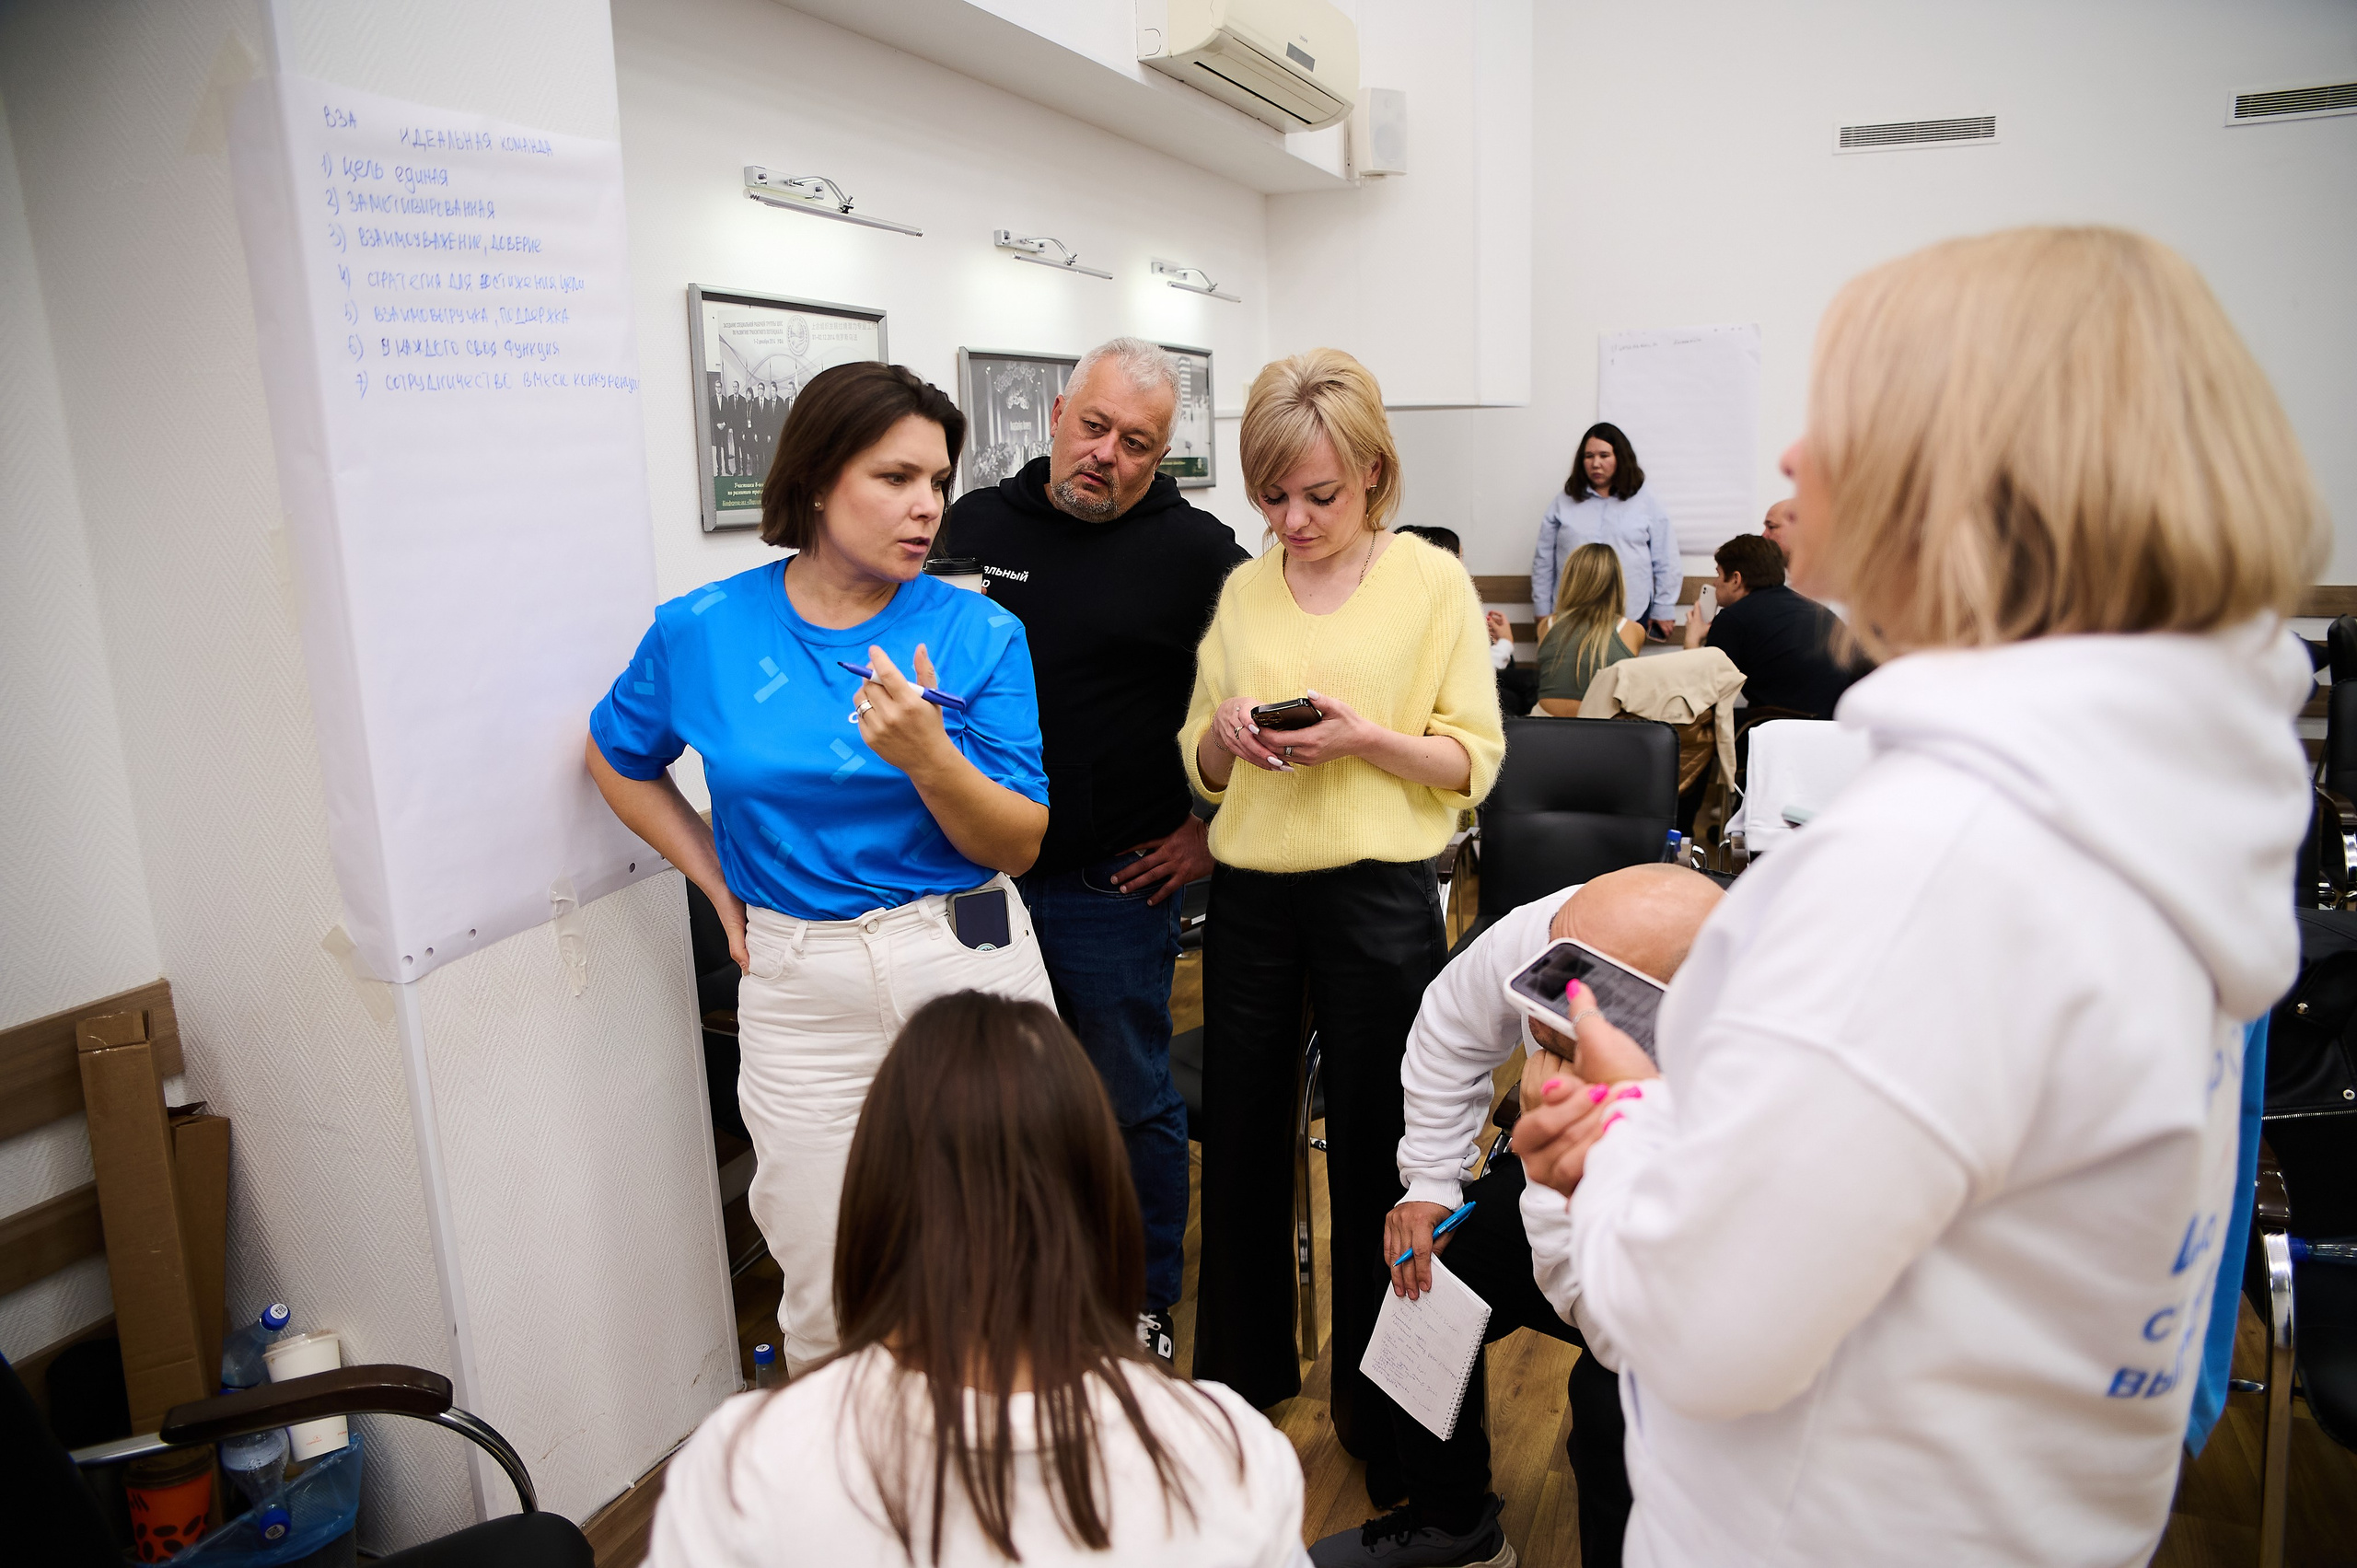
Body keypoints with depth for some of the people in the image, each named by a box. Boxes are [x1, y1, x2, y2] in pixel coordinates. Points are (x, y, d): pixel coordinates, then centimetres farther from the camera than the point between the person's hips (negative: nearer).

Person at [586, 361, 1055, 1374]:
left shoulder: (980, 634, -5)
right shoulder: (704, 631, -2)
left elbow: (1019, 845, -6)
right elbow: (617, 758, 17)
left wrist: (927, 757, -24)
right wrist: (721, 883, 8)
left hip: (971, 968, 0)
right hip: (803, 993, 0)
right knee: (831, 1309, 7)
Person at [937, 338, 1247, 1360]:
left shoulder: (1196, 553, -5)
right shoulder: (975, 524, 6)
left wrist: (1215, 829, -4)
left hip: (1113, 884, -3)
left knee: (1129, 1102, 10)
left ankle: (1145, 1304, 30)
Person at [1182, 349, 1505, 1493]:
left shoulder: (1432, 583, -3)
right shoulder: (1242, 589, 7)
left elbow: (1472, 761, -4)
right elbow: (1201, 768, 12)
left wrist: (1362, 736, -20)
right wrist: (1226, 732, -11)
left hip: (1378, 895, -3)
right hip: (1251, 896, 4)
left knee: (1373, 1158, 7)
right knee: (1241, 1141, 14)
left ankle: (1376, 1404, 29)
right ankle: (1242, 1369, 36)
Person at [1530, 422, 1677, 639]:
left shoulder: (1648, 507, 9)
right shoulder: (1562, 505, 11)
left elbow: (1666, 565, 9)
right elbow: (1543, 564, 11)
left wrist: (1663, 610, 6)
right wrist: (1542, 612, 9)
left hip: (1630, 618, 0)